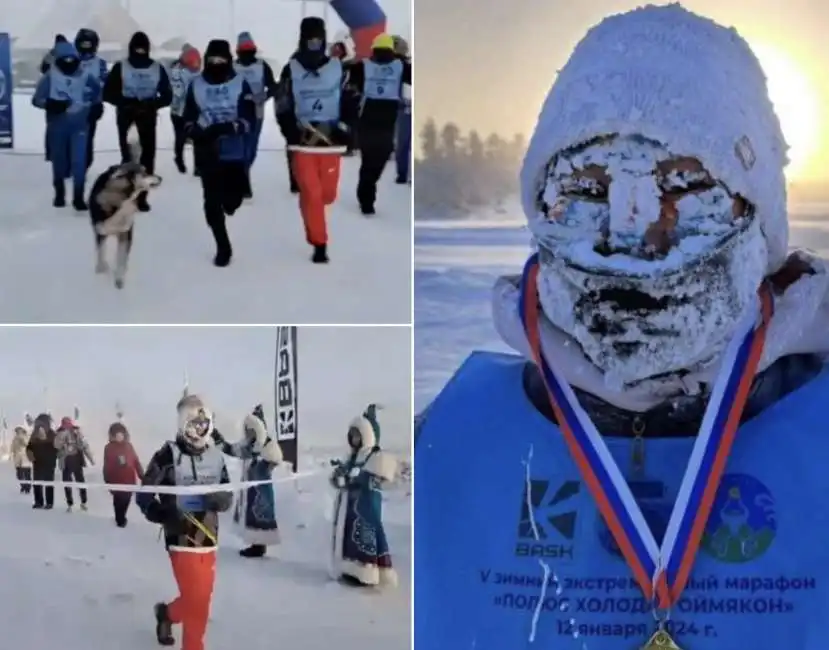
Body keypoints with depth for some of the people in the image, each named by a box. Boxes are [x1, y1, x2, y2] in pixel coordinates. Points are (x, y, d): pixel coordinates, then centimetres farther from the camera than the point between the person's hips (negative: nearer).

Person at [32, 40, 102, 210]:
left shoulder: (85, 77, 1)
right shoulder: (50, 77, -6)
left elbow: (98, 91, 21)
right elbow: (36, 99, -8)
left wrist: (94, 106, 11)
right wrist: (50, 104, -24)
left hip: (79, 124, 0)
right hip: (57, 124, 0)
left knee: (79, 161, -10)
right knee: (58, 160, 10)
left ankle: (78, 197, -6)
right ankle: (59, 193, 28)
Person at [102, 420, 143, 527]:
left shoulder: (128, 446, 0)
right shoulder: (109, 448, -7)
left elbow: (136, 462, 3)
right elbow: (107, 466, -4)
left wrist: (142, 476, 1)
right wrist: (107, 481, -5)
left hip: (129, 480, 3)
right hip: (116, 481, -3)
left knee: (126, 500, 13)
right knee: (118, 501, 4)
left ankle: (121, 518, 36)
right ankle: (120, 520, 24)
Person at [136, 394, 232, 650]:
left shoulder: (216, 457, 6)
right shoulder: (168, 455, -9)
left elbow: (228, 498, 11)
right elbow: (144, 497, -5)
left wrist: (219, 499, -12)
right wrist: (167, 516, -22)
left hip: (208, 539, 5)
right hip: (182, 539, -5)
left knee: (201, 598, 15)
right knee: (197, 602, -7)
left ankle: (167, 613, 45)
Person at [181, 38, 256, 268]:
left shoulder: (240, 84, -3)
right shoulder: (196, 85, 3)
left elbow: (248, 117, -10)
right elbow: (188, 118, 7)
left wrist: (225, 128, -25)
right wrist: (196, 132, -14)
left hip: (234, 152, -1)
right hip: (207, 152, 1)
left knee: (233, 197, -1)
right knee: (212, 200, -2)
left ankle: (229, 200, 41)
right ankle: (223, 247, 10)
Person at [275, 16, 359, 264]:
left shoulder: (338, 69, 2)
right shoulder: (291, 70, -1)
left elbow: (350, 103, 7)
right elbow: (282, 108, 2)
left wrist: (345, 125, -10)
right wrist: (292, 129, -14)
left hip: (330, 141, 2)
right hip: (302, 142, -2)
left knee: (328, 193, 5)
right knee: (311, 193, -8)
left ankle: (309, 207, 41)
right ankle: (319, 244, 1)